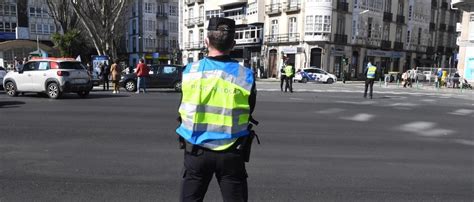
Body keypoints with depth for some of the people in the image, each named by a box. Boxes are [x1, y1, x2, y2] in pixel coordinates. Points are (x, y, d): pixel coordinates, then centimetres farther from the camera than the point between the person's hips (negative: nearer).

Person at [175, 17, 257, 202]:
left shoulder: (189, 71, -7)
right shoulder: (245, 76, -10)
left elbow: (185, 108, 3)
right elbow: (248, 113, 1)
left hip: (196, 150, 1)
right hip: (231, 153, -1)